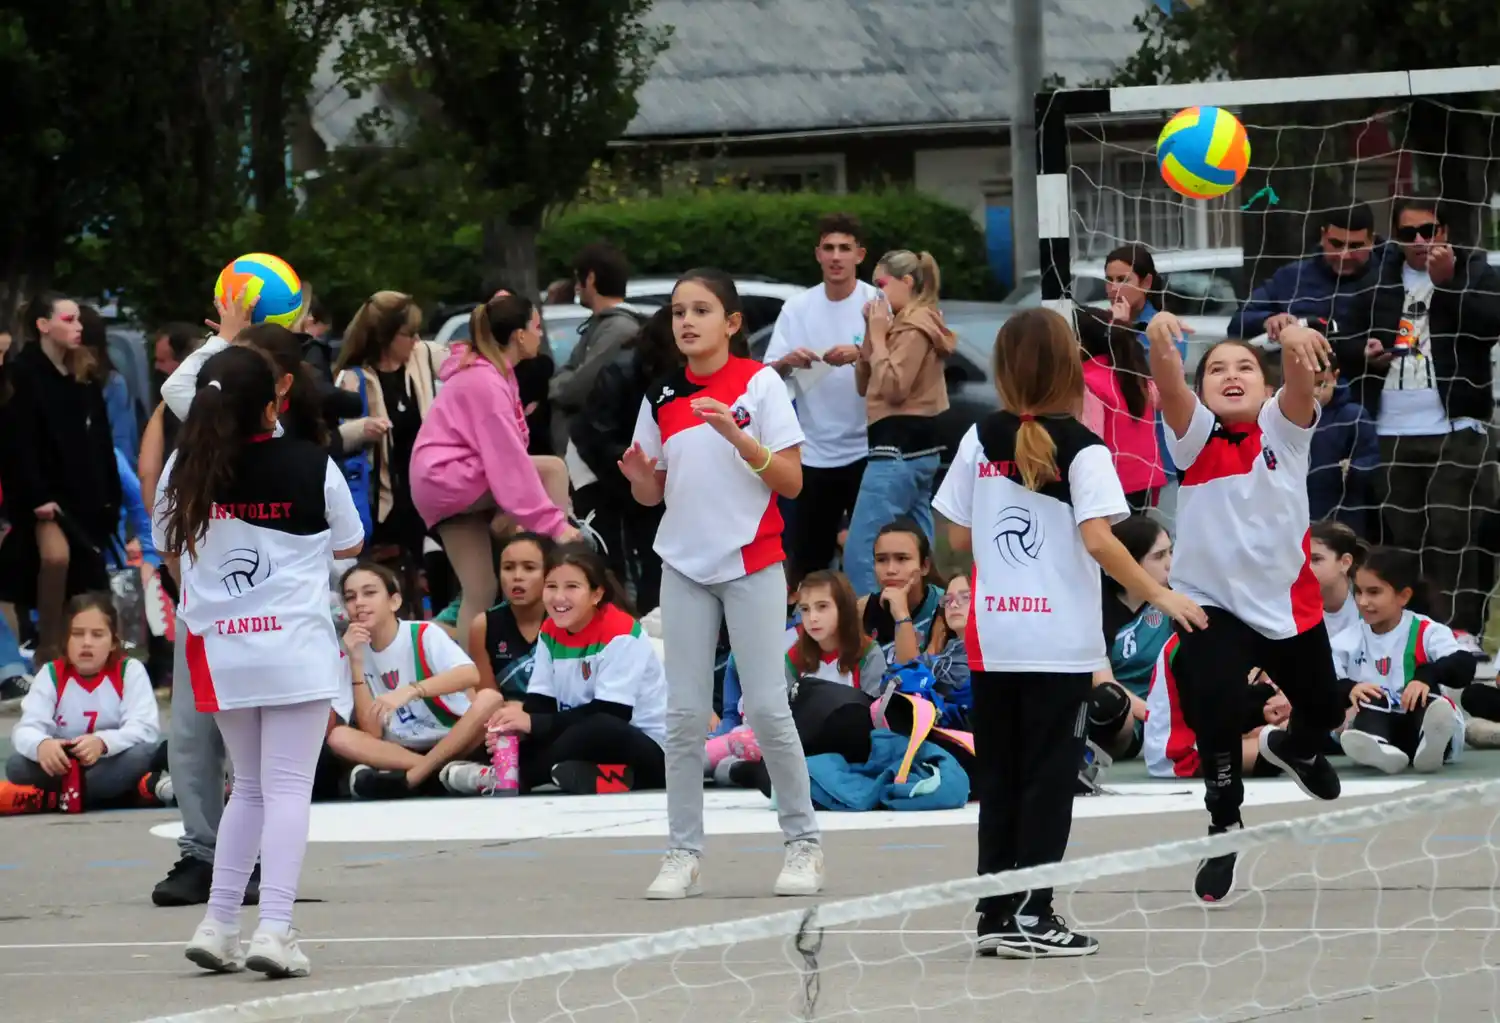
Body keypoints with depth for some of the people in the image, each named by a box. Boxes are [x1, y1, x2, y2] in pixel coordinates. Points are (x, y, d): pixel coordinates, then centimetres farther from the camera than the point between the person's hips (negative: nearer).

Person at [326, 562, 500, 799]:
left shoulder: (423, 634, -8)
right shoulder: (356, 652, 2)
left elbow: (470, 674, -28)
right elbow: (372, 734, -8)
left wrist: (409, 691, -41)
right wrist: (356, 663, -13)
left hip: (453, 743, -3)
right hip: (401, 752, 3)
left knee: (489, 698, -29)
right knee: (339, 737, -21)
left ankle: (409, 779, -31)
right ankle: (446, 771, -31)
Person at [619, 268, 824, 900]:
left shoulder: (760, 384, -6)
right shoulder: (661, 398, 7)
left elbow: (792, 482, -8)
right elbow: (653, 493, 13)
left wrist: (738, 439, -23)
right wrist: (640, 476, -10)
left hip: (752, 564, -4)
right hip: (685, 566, 4)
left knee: (766, 708, -5)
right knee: (684, 713, 1)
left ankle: (803, 842, 7)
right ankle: (683, 854, 4)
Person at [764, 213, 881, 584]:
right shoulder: (797, 309, 3)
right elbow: (767, 375, 1)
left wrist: (860, 355, -28)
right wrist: (787, 362, -21)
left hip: (865, 448, -2)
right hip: (814, 452, 2)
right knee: (808, 555, 8)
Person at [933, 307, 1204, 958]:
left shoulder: (980, 441, 3)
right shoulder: (1082, 449, -9)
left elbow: (958, 537, 6)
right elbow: (1098, 540, -19)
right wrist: (1158, 594, -11)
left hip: (992, 639, 4)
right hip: (1060, 641, -4)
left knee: (999, 779, 11)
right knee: (1049, 778, 1)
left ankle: (996, 914, 12)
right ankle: (1030, 916, -1)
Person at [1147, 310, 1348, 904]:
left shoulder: (1283, 428, -4)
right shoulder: (1196, 436, -7)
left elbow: (1301, 384, -26)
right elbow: (1169, 388, -26)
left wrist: (1296, 343, -49)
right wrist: (1160, 339, -48)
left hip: (1291, 603, 3)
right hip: (1213, 605, -3)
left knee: (1325, 710, 20)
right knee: (1215, 713, -22)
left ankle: (1294, 747, 58)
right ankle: (1224, 827, 1)